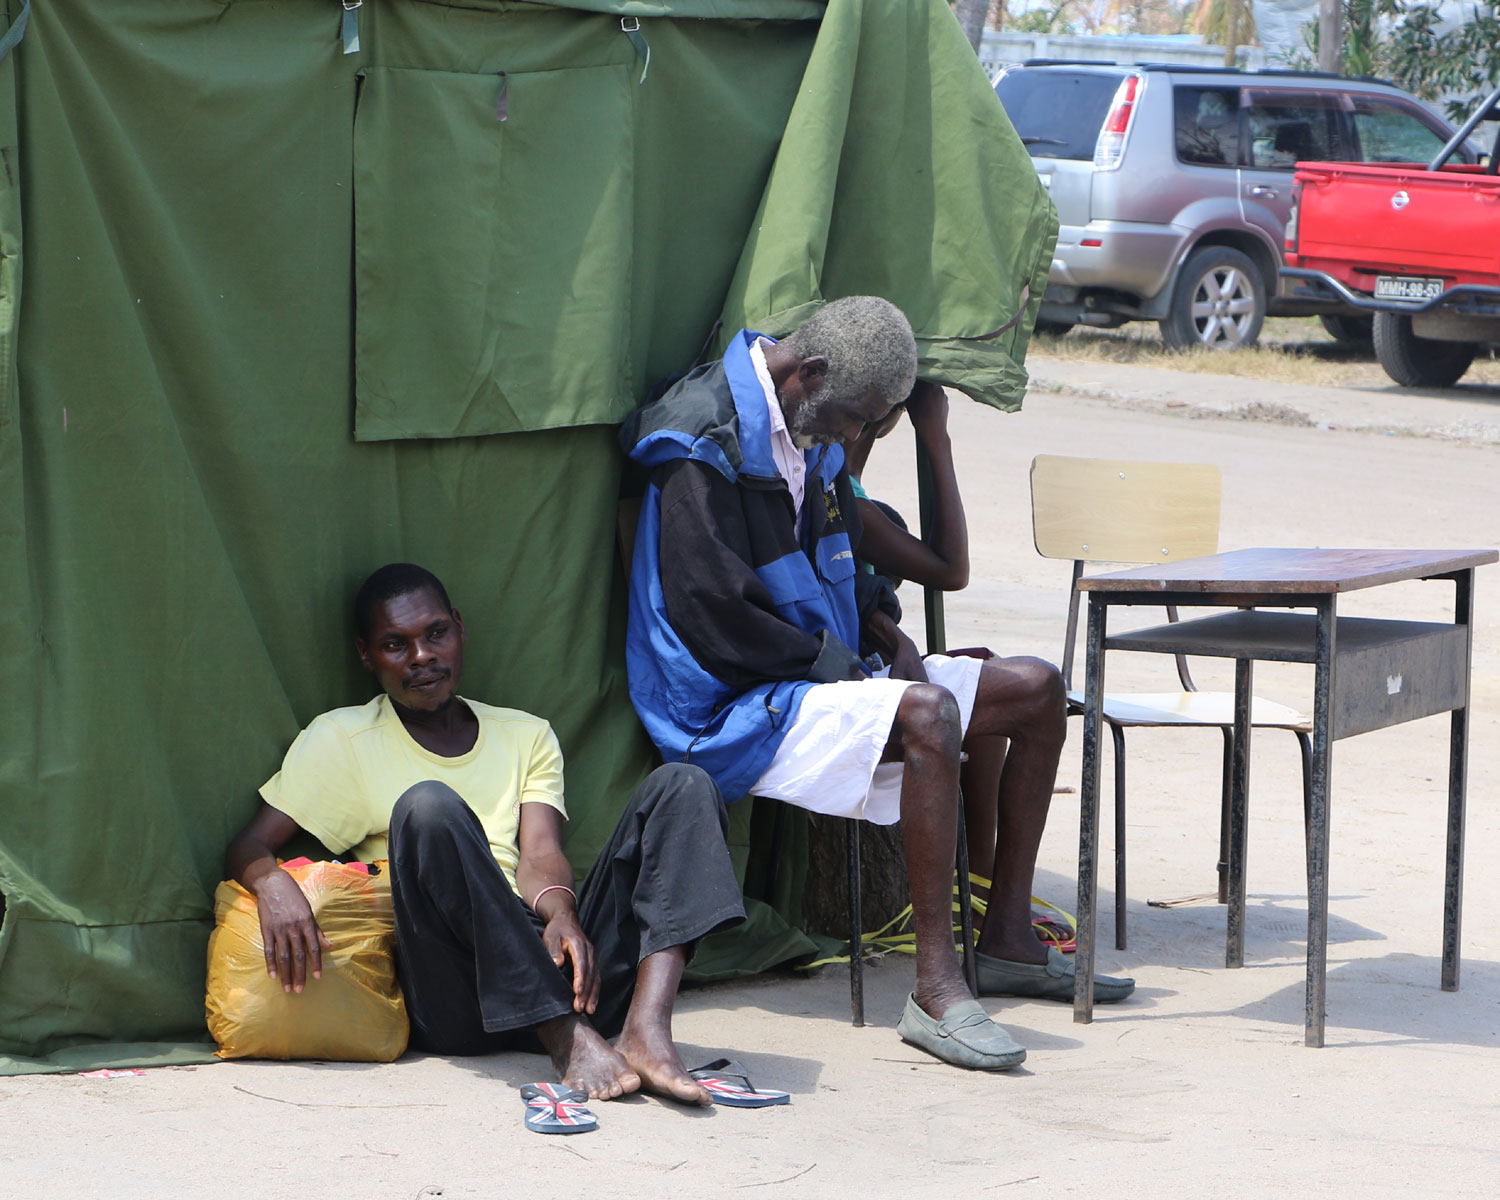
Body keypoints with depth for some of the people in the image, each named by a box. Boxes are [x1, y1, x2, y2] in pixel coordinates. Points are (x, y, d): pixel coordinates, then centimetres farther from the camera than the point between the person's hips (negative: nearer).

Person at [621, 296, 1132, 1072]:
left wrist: (889, 637, 3)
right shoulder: (705, 447, -19)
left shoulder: (810, 434, 10)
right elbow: (713, 616, -22)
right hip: (732, 711, -10)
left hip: (830, 674, 10)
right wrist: (839, 665, -16)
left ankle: (1008, 943, 10)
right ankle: (936, 988, -36)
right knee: (928, 713, -35)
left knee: (1037, 689, 7)